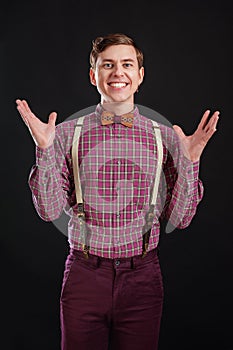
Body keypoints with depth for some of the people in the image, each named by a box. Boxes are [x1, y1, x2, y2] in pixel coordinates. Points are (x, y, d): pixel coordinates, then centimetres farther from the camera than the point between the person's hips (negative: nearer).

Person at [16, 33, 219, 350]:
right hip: (84, 274, 0)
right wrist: (44, 149, -12)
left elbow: (179, 218, 2)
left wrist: (189, 160, -9)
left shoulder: (165, 137, 1)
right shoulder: (68, 133, 0)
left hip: (142, 277, 1)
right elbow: (50, 210, -3)